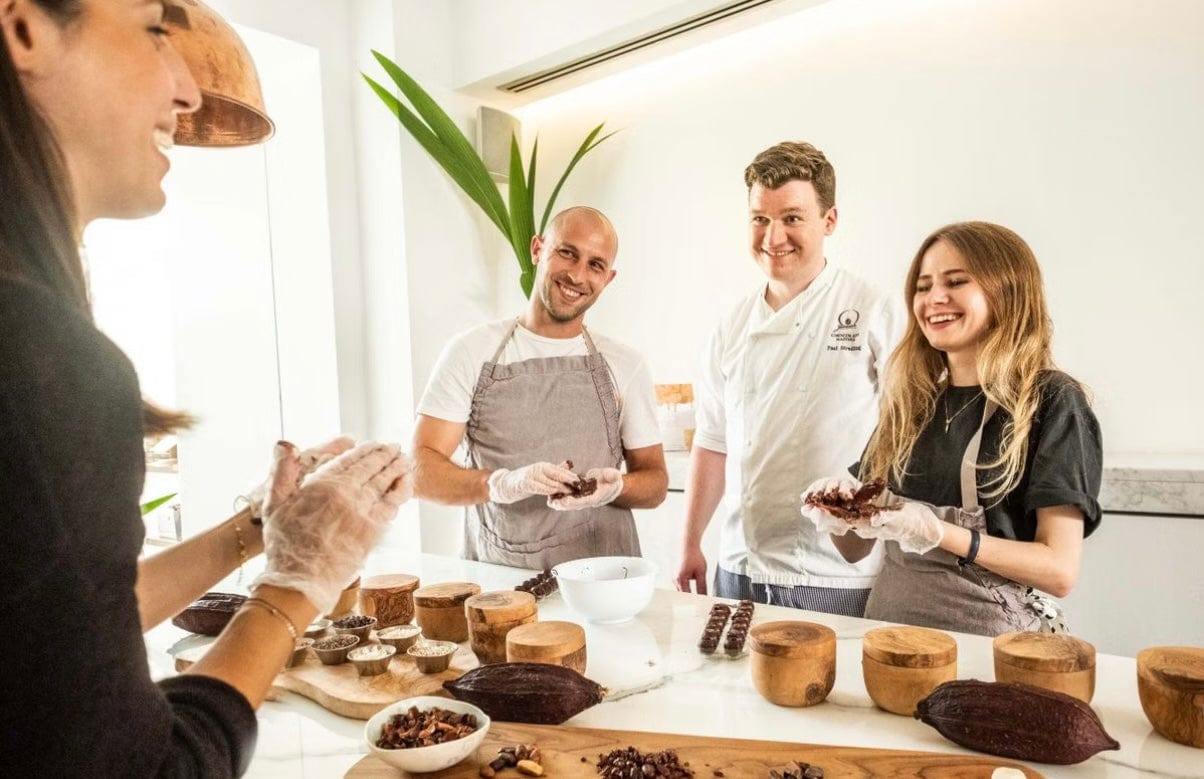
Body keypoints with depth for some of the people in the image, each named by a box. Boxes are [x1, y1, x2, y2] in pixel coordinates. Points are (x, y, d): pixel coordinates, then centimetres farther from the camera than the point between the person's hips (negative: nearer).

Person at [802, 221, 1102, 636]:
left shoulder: (1051, 402, -3)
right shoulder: (911, 401, 10)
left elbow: (1060, 569, -8)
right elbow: (856, 548, 13)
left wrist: (938, 534, -18)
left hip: (986, 634, -3)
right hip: (886, 624, 3)